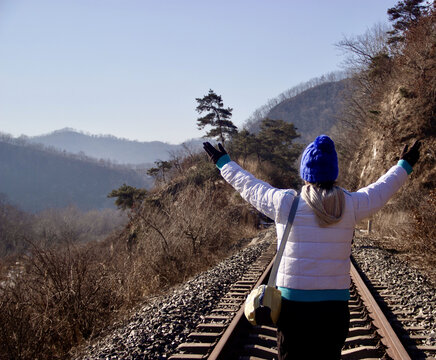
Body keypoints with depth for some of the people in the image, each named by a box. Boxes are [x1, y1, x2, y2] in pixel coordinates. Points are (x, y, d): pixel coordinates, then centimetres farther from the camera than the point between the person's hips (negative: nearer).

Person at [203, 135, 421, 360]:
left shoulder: (285, 203, -6)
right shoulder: (351, 206, -2)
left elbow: (249, 187, 9)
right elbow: (381, 190, 16)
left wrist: (224, 163, 27)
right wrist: (404, 166, 35)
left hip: (293, 305, -1)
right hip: (334, 307, 1)